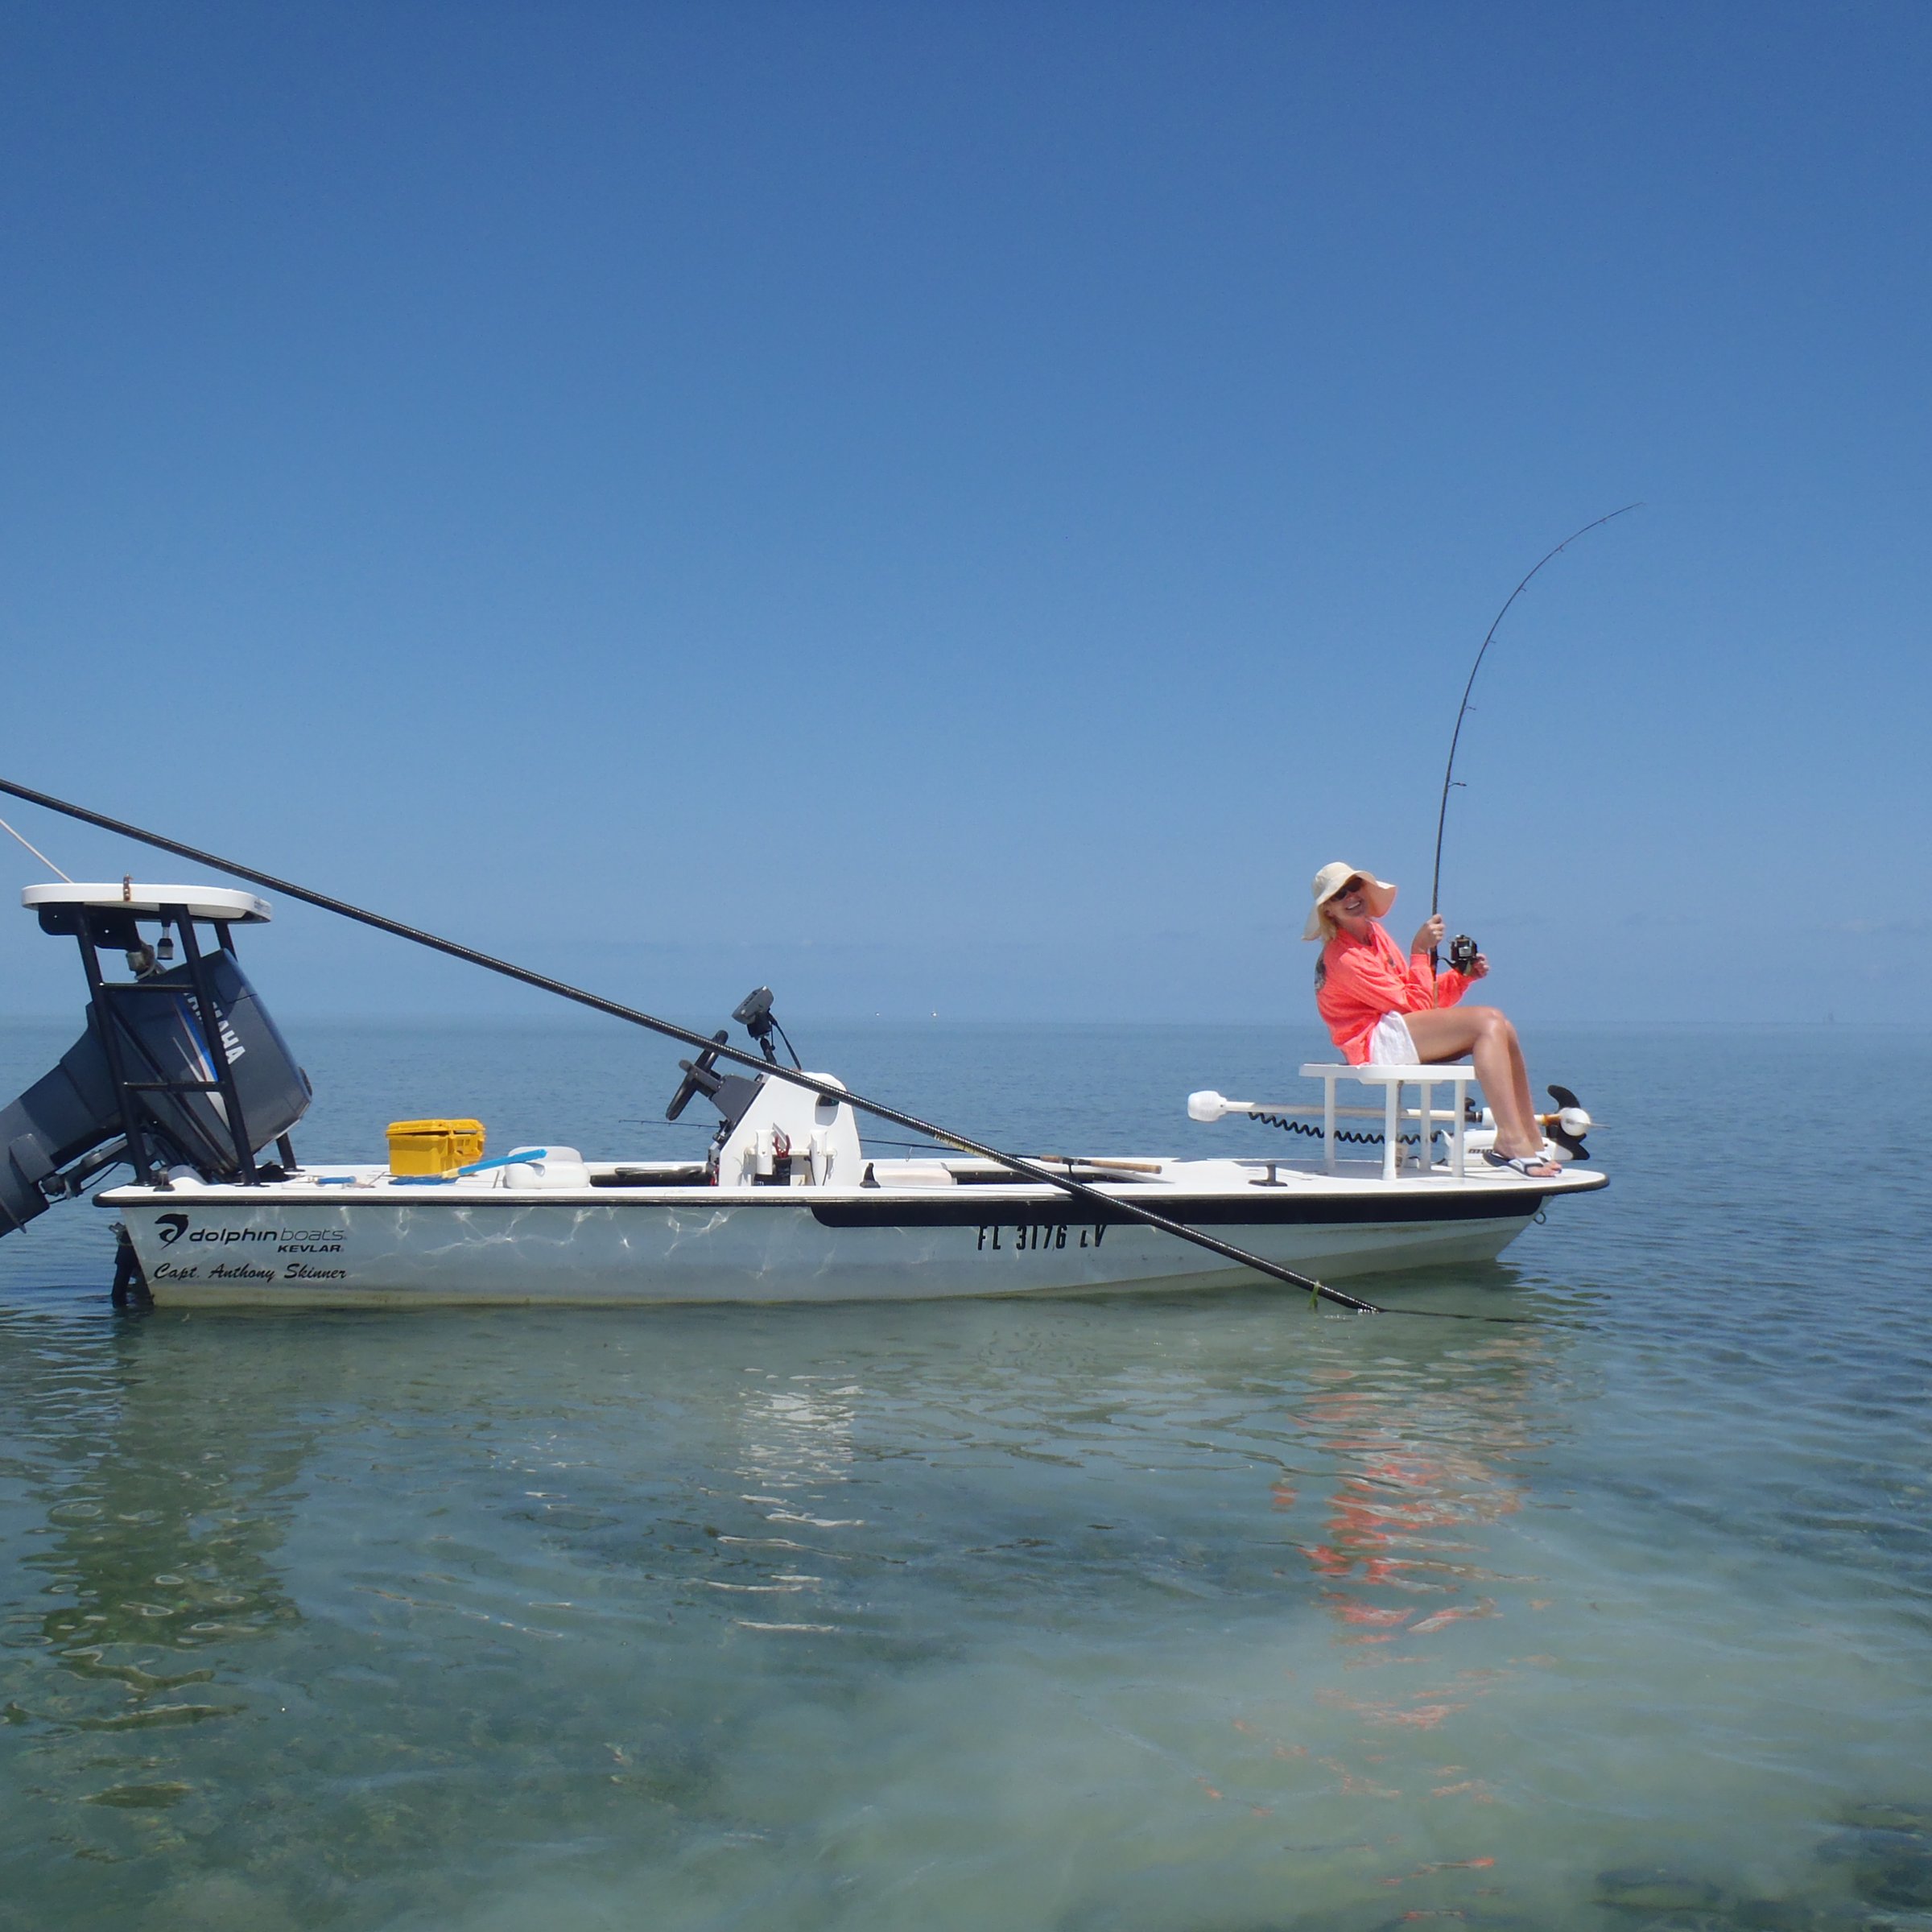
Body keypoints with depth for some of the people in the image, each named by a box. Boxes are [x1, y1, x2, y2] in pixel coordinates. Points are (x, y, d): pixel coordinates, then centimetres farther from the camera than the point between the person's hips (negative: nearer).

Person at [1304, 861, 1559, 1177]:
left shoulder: (1375, 932, 16)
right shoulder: (1342, 957, -14)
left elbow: (1424, 998, 15)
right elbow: (1415, 1005, -14)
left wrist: (1463, 976, 1)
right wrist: (1421, 950, -12)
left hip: (1399, 1037, 9)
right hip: (1376, 1043, -9)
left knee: (1502, 1031, -4)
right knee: (1488, 1021, -21)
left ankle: (1533, 1142, -4)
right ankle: (1511, 1141, -29)